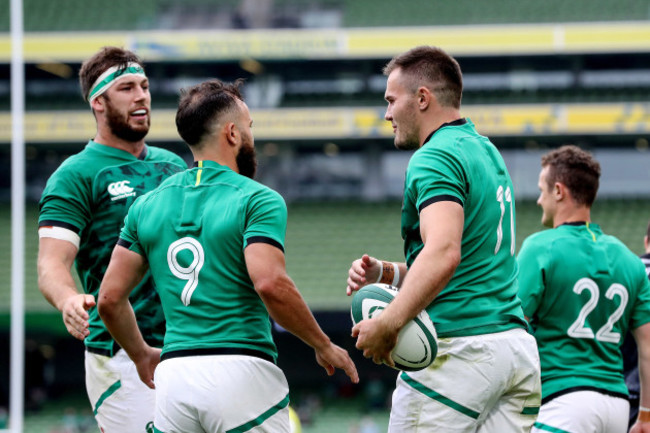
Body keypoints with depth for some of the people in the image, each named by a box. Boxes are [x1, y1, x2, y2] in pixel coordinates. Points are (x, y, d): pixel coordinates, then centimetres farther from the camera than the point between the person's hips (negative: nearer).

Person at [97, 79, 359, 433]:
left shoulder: (147, 205, 13)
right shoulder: (258, 200, -3)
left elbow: (110, 298, 11)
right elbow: (270, 284, -18)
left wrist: (142, 356, 28)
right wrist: (324, 347, -5)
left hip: (173, 377, 5)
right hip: (242, 373, -5)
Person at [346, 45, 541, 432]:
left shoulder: (435, 158, -10)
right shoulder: (486, 151, 20)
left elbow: (444, 254, -27)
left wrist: (388, 324, -29)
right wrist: (387, 273, 15)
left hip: (458, 349, -9)